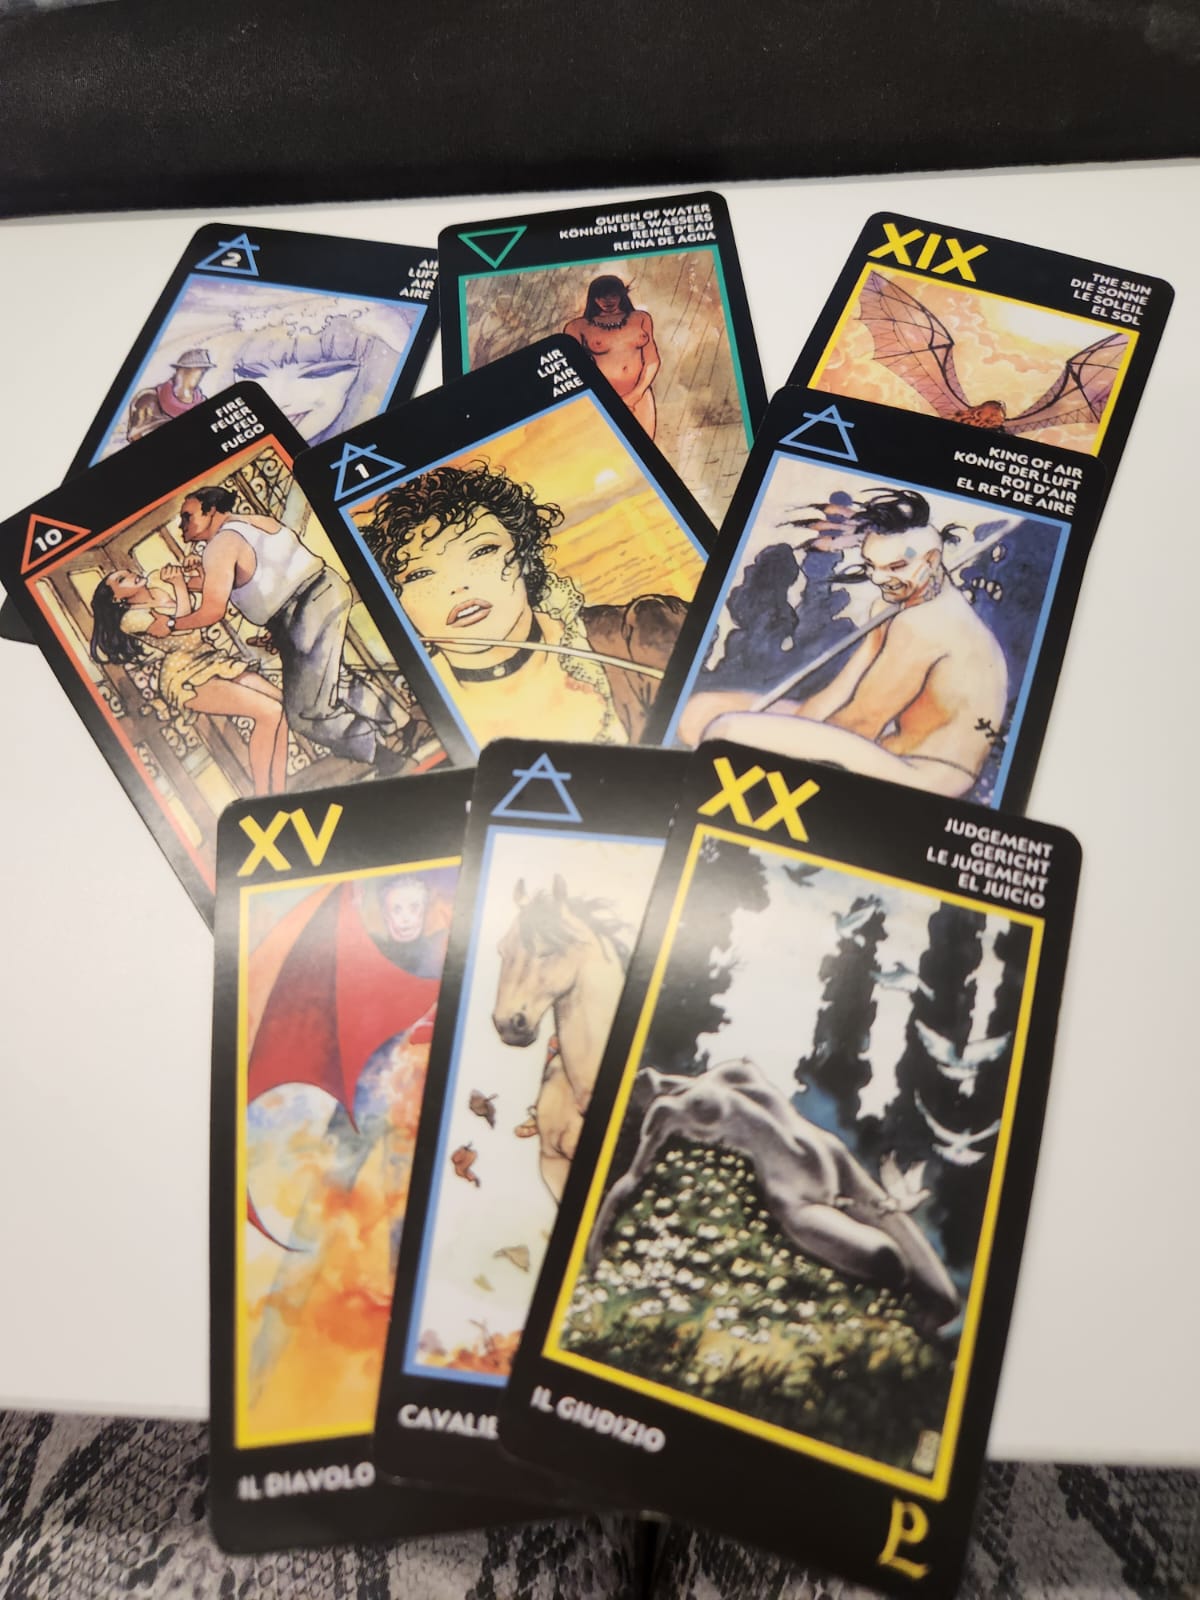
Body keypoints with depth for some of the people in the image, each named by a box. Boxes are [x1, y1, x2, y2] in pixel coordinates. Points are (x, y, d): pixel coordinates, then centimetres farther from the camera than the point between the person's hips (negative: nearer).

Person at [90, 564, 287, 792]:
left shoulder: (160, 584, 20)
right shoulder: (131, 618, -2)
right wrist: (179, 583, -6)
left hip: (215, 660, 7)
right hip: (187, 677, -7)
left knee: (281, 703, -15)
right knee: (268, 712, -25)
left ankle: (277, 797, -14)